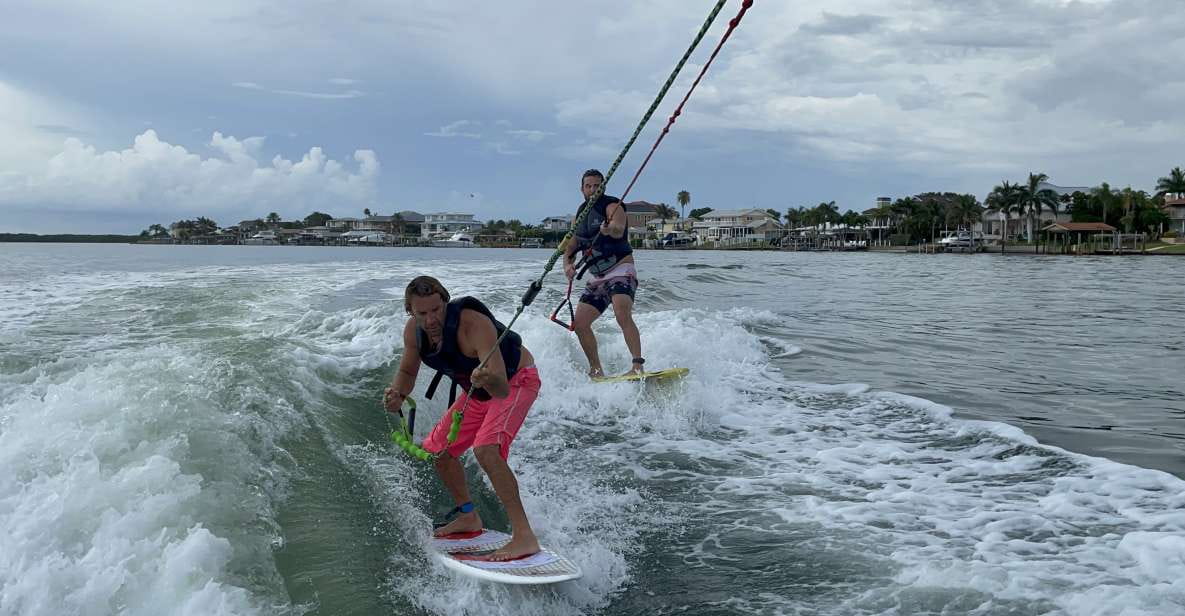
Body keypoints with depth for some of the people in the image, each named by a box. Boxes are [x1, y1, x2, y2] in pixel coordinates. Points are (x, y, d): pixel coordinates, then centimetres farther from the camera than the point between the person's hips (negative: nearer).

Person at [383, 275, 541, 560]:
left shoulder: (474, 324, -37)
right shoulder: (413, 331, -15)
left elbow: (502, 389, -44)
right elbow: (407, 371, 4)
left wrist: (488, 381, -67)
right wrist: (398, 394, -18)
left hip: (516, 381, -8)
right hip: (479, 390, 8)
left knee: (486, 449, -30)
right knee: (437, 449, 12)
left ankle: (524, 536, -29)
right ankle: (468, 516, 31)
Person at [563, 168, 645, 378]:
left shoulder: (612, 206, -7)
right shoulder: (581, 213, 14)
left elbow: (619, 230, -29)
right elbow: (571, 246, 15)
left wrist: (609, 229, -53)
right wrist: (568, 265, -6)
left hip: (621, 271, -7)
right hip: (598, 278, 8)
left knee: (622, 315, -30)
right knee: (579, 322, -2)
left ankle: (638, 366, -35)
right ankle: (596, 370, 9)